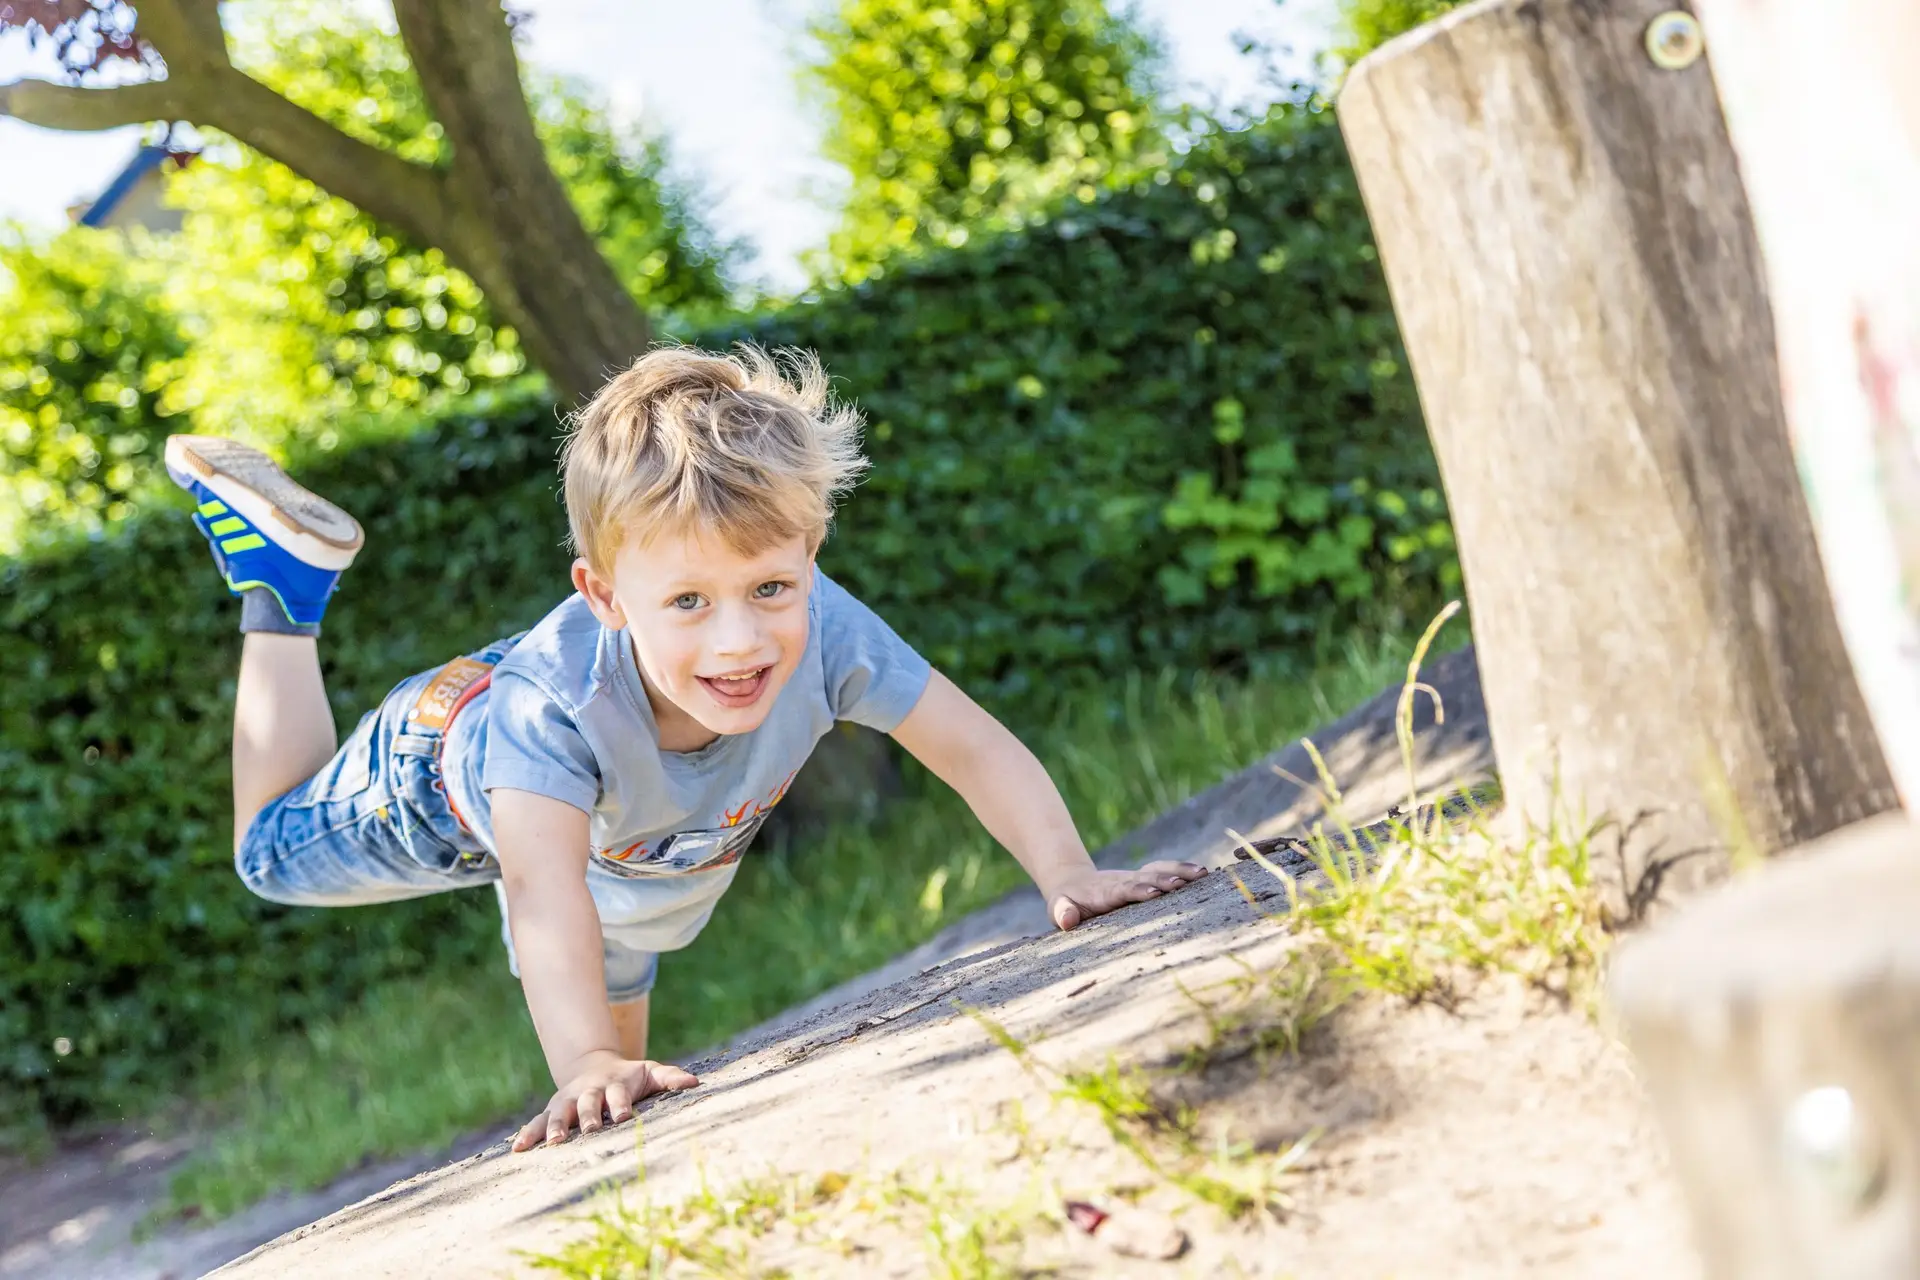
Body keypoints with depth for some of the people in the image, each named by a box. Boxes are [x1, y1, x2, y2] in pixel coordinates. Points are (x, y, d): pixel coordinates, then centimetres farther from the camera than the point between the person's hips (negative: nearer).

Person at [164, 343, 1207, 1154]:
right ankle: (282, 579, 35)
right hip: (450, 779, -3)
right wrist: (583, 1063, -78)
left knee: (618, 1024, 25)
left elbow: (977, 751, -36)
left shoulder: (822, 634, -43)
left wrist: (1070, 877, -51)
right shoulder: (551, 699, -53)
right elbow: (544, 892, -63)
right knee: (274, 851, 24)